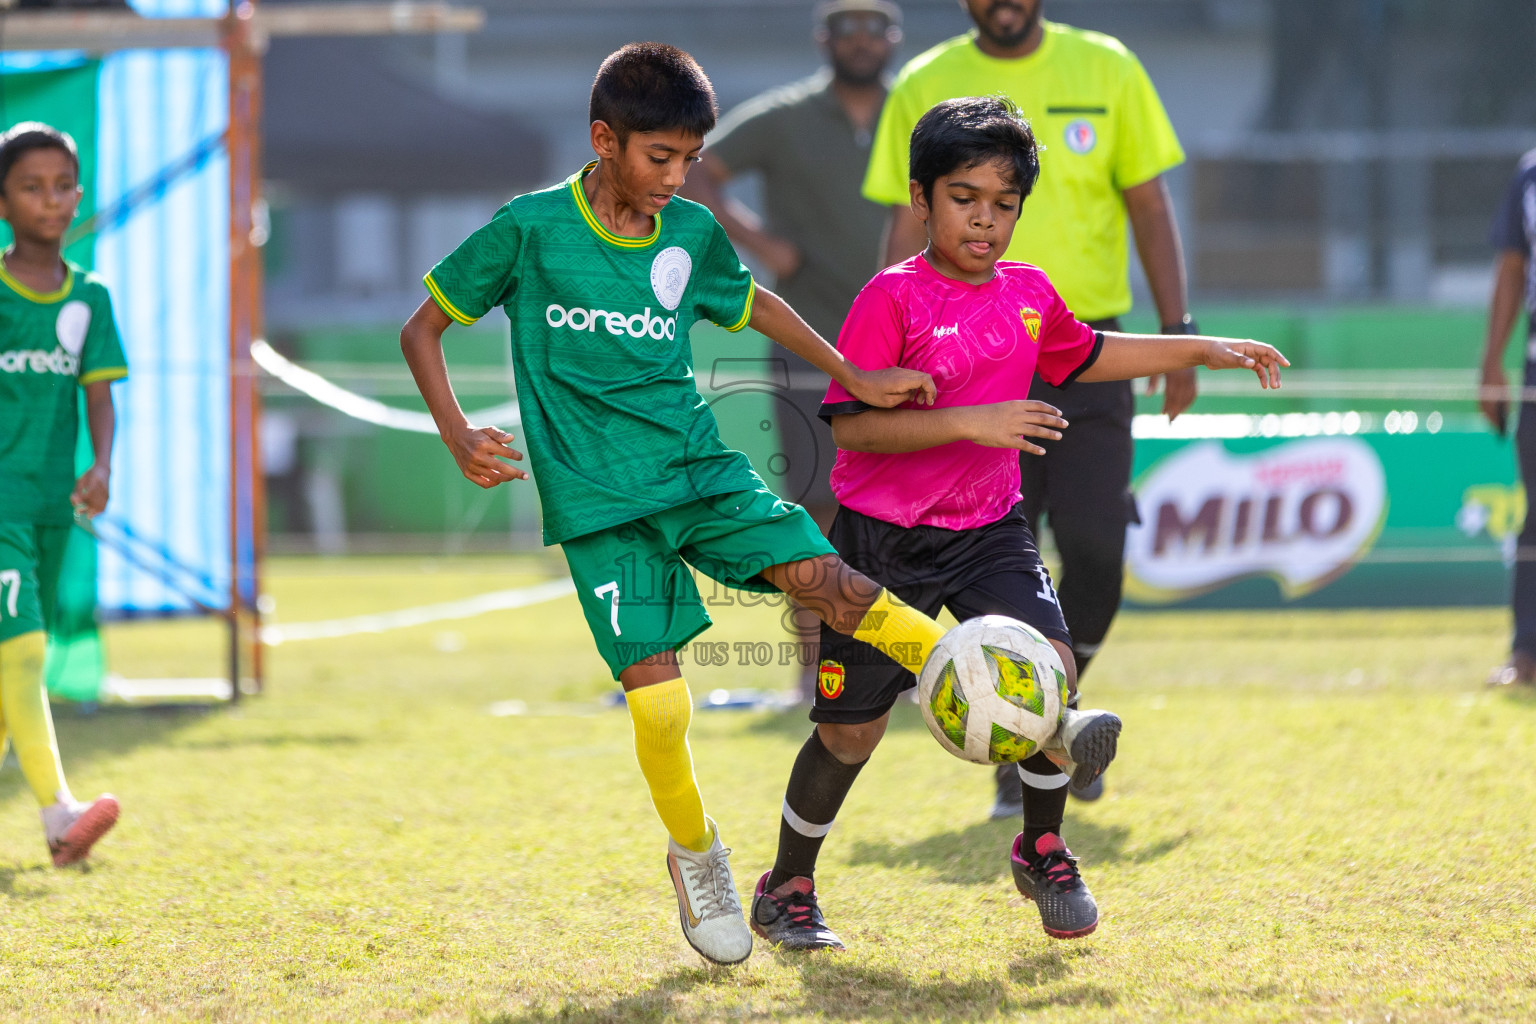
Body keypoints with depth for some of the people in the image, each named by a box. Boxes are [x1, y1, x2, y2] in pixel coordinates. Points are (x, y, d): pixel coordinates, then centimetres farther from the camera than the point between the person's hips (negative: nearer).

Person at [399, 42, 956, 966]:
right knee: (659, 702, -13)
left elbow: (751, 302, 27)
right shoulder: (532, 230, -7)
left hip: (699, 469, 3)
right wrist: (457, 434, -12)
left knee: (826, 579, -20)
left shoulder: (691, 234, 5)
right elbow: (423, 329, 2)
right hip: (599, 500, -3)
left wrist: (853, 377, 25)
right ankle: (696, 858, 13)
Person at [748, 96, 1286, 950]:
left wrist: (1212, 351, 24)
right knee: (853, 726, 2)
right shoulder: (893, 298, -15)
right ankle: (787, 890, 22)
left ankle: (1044, 852, 4)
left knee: (1050, 663, -18)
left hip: (988, 528, 5)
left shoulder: (1028, 295, 6)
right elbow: (851, 425, -21)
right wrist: (973, 422, -27)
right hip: (884, 537, -5)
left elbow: (1089, 355, 26)